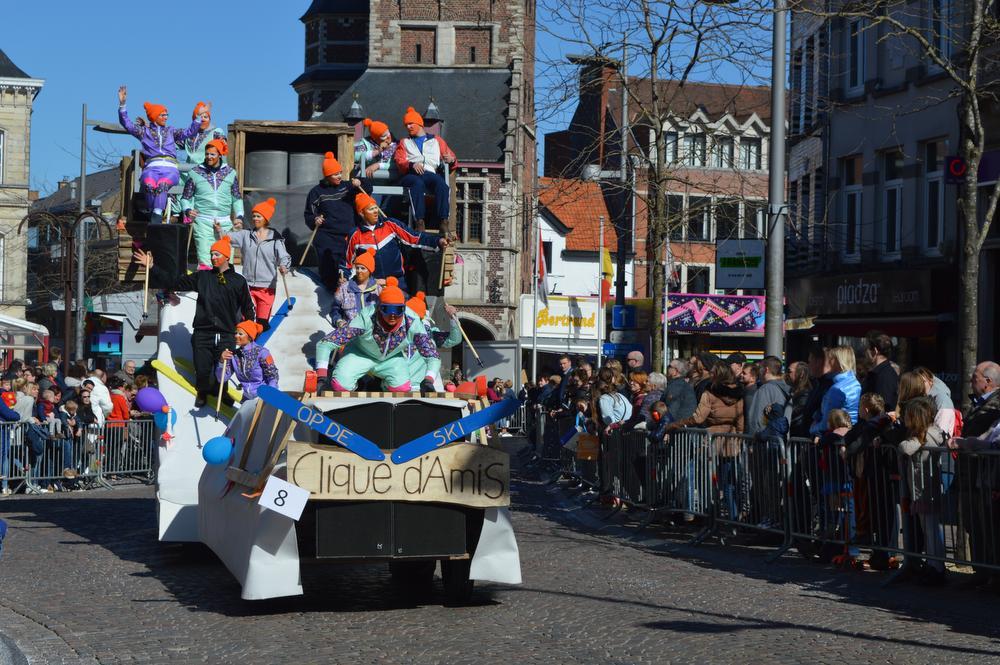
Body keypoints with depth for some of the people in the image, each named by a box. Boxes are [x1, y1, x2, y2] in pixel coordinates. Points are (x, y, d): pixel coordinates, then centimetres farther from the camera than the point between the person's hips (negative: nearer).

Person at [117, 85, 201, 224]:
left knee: (162, 184, -35)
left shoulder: (171, 131, 28)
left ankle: (156, 216, -46)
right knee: (149, 185, -37)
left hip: (170, 168, 0)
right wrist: (122, 104, 2)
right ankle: (152, 213, -34)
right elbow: (126, 124, 12)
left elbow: (189, 132, 18)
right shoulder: (144, 131, 22)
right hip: (151, 167, 0)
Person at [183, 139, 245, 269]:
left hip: (225, 222, 2)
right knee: (205, 262, -14)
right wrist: (187, 210, -8)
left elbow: (237, 198, 18)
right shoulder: (195, 173, 6)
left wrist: (239, 216, 4)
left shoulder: (230, 173, 11)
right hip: (203, 221, -2)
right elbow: (185, 197, 11)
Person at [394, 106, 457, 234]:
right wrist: (411, 165, -11)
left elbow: (452, 160, 23)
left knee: (441, 182, -36)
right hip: (411, 175, 0)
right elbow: (399, 162, 13)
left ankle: (444, 222, -46)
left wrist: (451, 160, -4)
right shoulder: (404, 143, 32)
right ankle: (419, 222, -50)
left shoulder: (437, 141, 31)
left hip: (431, 174, 0)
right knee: (417, 183, -39)